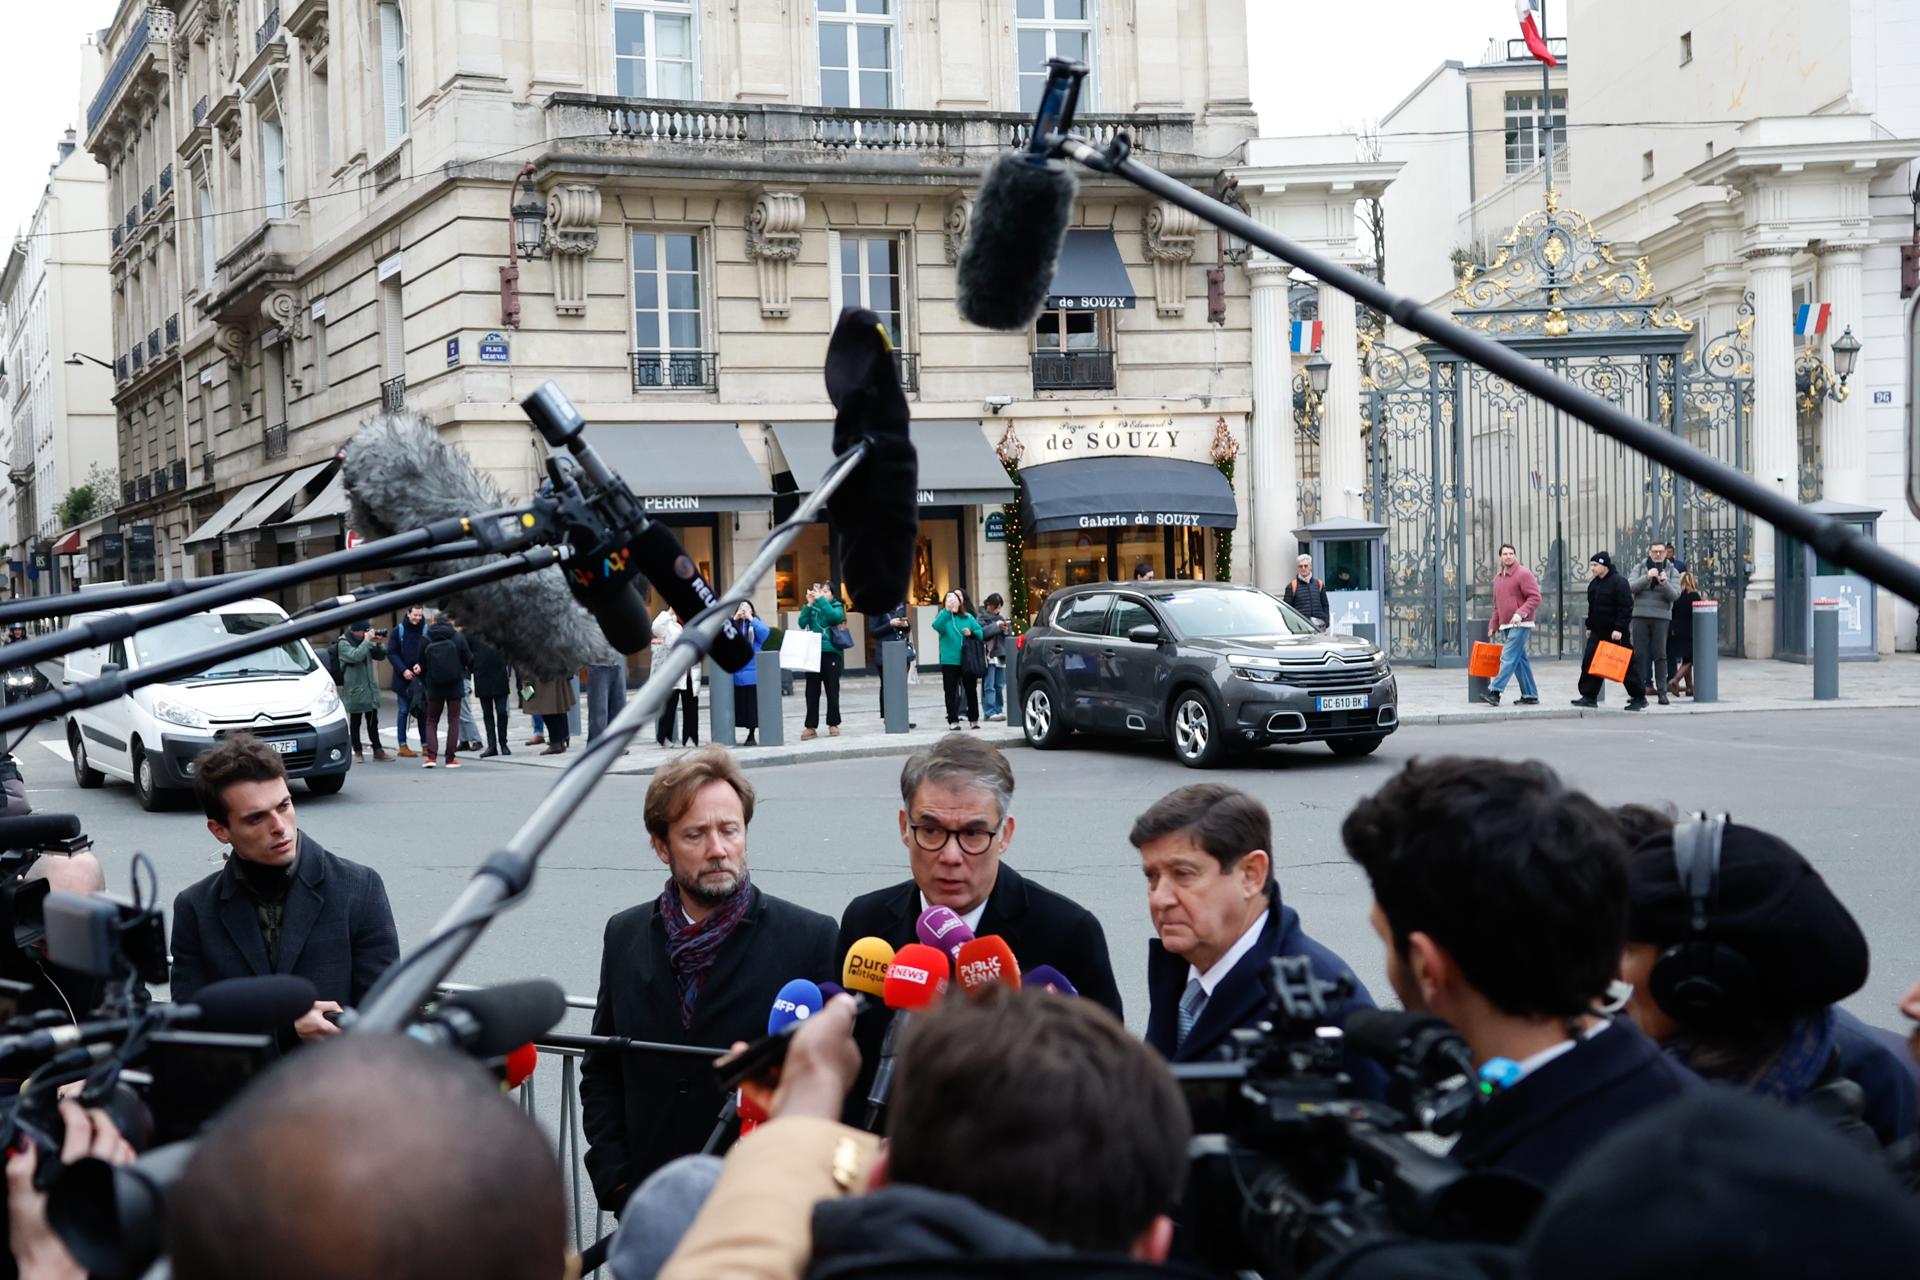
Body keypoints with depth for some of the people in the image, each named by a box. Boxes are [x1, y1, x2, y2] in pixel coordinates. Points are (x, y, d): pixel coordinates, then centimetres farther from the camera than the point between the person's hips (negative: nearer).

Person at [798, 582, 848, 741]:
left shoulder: (837, 607, 3)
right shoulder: (813, 608, 10)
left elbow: (834, 616, -19)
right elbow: (802, 623, -3)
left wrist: (820, 599, -16)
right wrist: (810, 604, -10)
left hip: (831, 653, -2)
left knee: (832, 690, 5)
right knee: (812, 691, 2)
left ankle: (833, 724, 14)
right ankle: (811, 727, 5)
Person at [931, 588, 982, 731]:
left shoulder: (968, 617, 9)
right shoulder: (944, 616, 1)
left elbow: (980, 632, 8)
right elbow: (936, 626, -20)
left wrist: (971, 633, -14)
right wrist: (947, 610, -29)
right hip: (949, 661, -2)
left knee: (971, 690, 7)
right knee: (951, 692, 1)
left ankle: (973, 719, 15)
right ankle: (953, 720, 5)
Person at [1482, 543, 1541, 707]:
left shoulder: (1523, 574, -7)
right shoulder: (1498, 578, 17)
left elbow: (1535, 597, -13)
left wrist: (1520, 613, -23)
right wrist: (1493, 625, 18)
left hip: (1520, 625, -8)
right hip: (1505, 626, 8)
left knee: (1508, 658, -13)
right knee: (1519, 660, 9)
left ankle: (1495, 690, -20)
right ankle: (1530, 695, 13)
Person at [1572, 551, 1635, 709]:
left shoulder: (1619, 582, -14)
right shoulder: (1594, 584, 12)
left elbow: (1626, 608, -19)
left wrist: (1619, 629, -23)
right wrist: (1589, 627, 16)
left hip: (1616, 632, -8)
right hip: (1598, 631, 8)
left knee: (1626, 665, -1)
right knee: (1589, 663, -1)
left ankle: (1638, 698, 9)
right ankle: (1589, 696, 3)